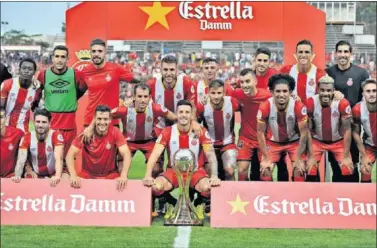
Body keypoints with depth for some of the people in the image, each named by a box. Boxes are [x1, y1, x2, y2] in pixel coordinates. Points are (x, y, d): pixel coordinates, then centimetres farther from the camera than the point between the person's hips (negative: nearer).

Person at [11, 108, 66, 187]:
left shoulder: (56, 136, -18)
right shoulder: (27, 138, -11)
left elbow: (59, 159, -30)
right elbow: (21, 160, -19)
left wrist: (57, 176, -50)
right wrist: (17, 176, -40)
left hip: (53, 174, -1)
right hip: (35, 175, 1)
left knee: (66, 178, -29)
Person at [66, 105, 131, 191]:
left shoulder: (115, 132, -12)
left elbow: (126, 154, -20)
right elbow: (70, 155, -16)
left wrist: (123, 176, -39)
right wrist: (73, 176, -35)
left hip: (110, 175, 0)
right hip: (88, 174, 0)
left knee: (121, 185, -27)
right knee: (74, 183, -26)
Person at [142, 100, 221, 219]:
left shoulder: (201, 132, -9)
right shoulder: (167, 132, -8)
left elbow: (211, 155, -14)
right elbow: (155, 155, -14)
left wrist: (214, 176, -30)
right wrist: (148, 175, -28)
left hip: (195, 171, -1)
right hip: (173, 171, 1)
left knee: (208, 187, -34)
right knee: (156, 186, -29)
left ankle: (199, 205, 3)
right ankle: (171, 205, 4)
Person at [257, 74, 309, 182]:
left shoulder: (299, 107, -28)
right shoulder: (265, 107, -26)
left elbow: (304, 133, -17)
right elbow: (261, 133, -13)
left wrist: (298, 159, -15)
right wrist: (266, 159, -12)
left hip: (294, 142, 0)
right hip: (273, 142, 1)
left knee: (299, 170, -12)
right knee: (265, 171, -9)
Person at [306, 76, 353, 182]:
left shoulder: (343, 104, -25)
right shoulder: (311, 103, -23)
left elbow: (347, 130, -17)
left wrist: (346, 156, -16)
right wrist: (311, 156, -15)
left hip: (338, 141, 0)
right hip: (317, 141, 0)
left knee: (348, 170, -10)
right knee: (310, 171, -11)